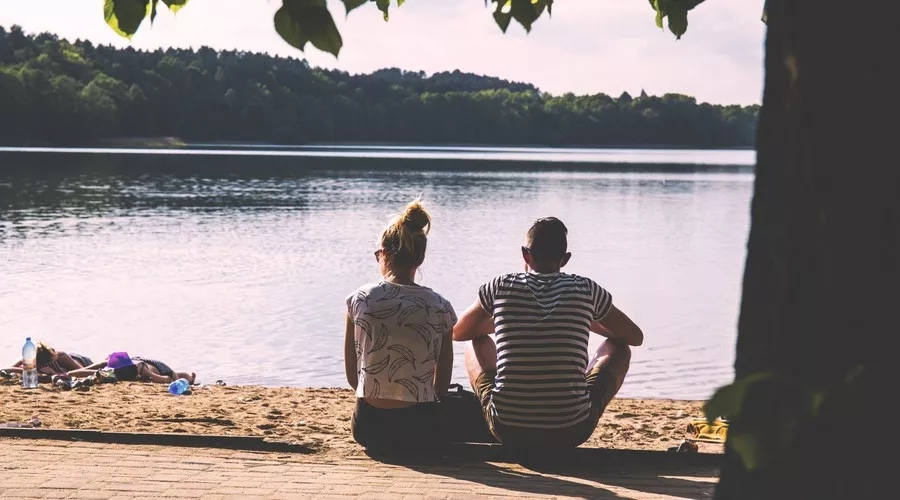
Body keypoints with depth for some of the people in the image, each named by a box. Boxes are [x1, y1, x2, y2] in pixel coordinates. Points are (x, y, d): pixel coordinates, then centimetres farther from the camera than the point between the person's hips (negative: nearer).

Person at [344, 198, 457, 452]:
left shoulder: (358, 300, -6)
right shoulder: (440, 307, -6)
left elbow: (352, 376, 2)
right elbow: (442, 385, 2)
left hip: (368, 428, 3)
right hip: (419, 430, -2)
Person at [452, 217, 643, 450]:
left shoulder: (500, 287, 0)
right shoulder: (586, 290, 0)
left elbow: (458, 332, 18)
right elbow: (636, 336, 14)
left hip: (508, 431, 1)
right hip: (571, 433, -1)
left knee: (477, 341, 29)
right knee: (618, 347, 25)